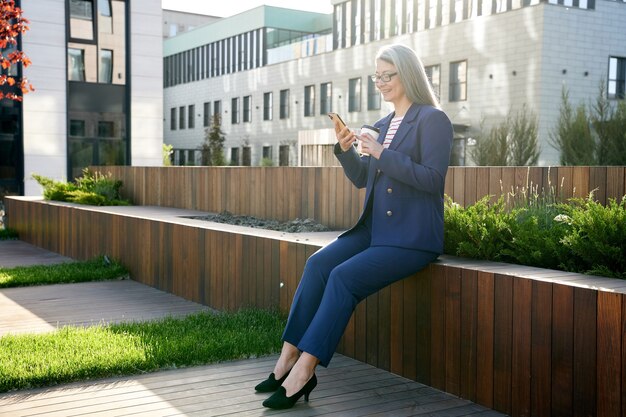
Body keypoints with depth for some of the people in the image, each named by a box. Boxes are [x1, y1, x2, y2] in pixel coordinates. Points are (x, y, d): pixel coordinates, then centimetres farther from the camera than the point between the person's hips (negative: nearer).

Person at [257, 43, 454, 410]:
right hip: (375, 228, 7)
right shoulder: (383, 125, 17)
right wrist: (346, 150, 0)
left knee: (344, 276, -24)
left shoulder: (433, 120, -5)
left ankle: (304, 369, -20)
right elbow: (361, 178, 19)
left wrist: (382, 154, -18)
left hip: (413, 238, -7)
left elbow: (433, 178, -16)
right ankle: (290, 356, -15)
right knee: (318, 263, -15)